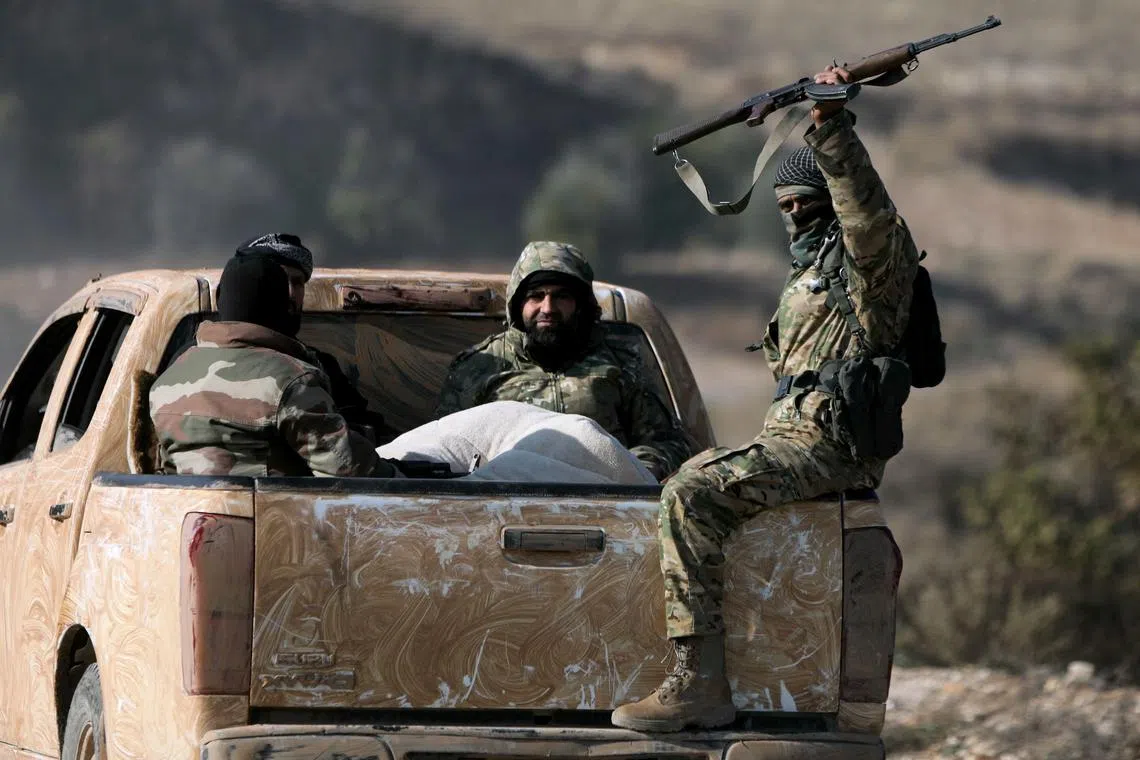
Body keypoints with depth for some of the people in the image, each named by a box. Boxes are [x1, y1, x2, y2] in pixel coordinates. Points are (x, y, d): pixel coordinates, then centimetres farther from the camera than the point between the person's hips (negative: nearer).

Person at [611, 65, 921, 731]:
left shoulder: (873, 253, -5)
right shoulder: (806, 275, 26)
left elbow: (866, 209, -29)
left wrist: (832, 125, -38)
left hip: (828, 445, -11)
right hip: (790, 434, 11)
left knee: (692, 496, -26)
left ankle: (700, 684, -31)